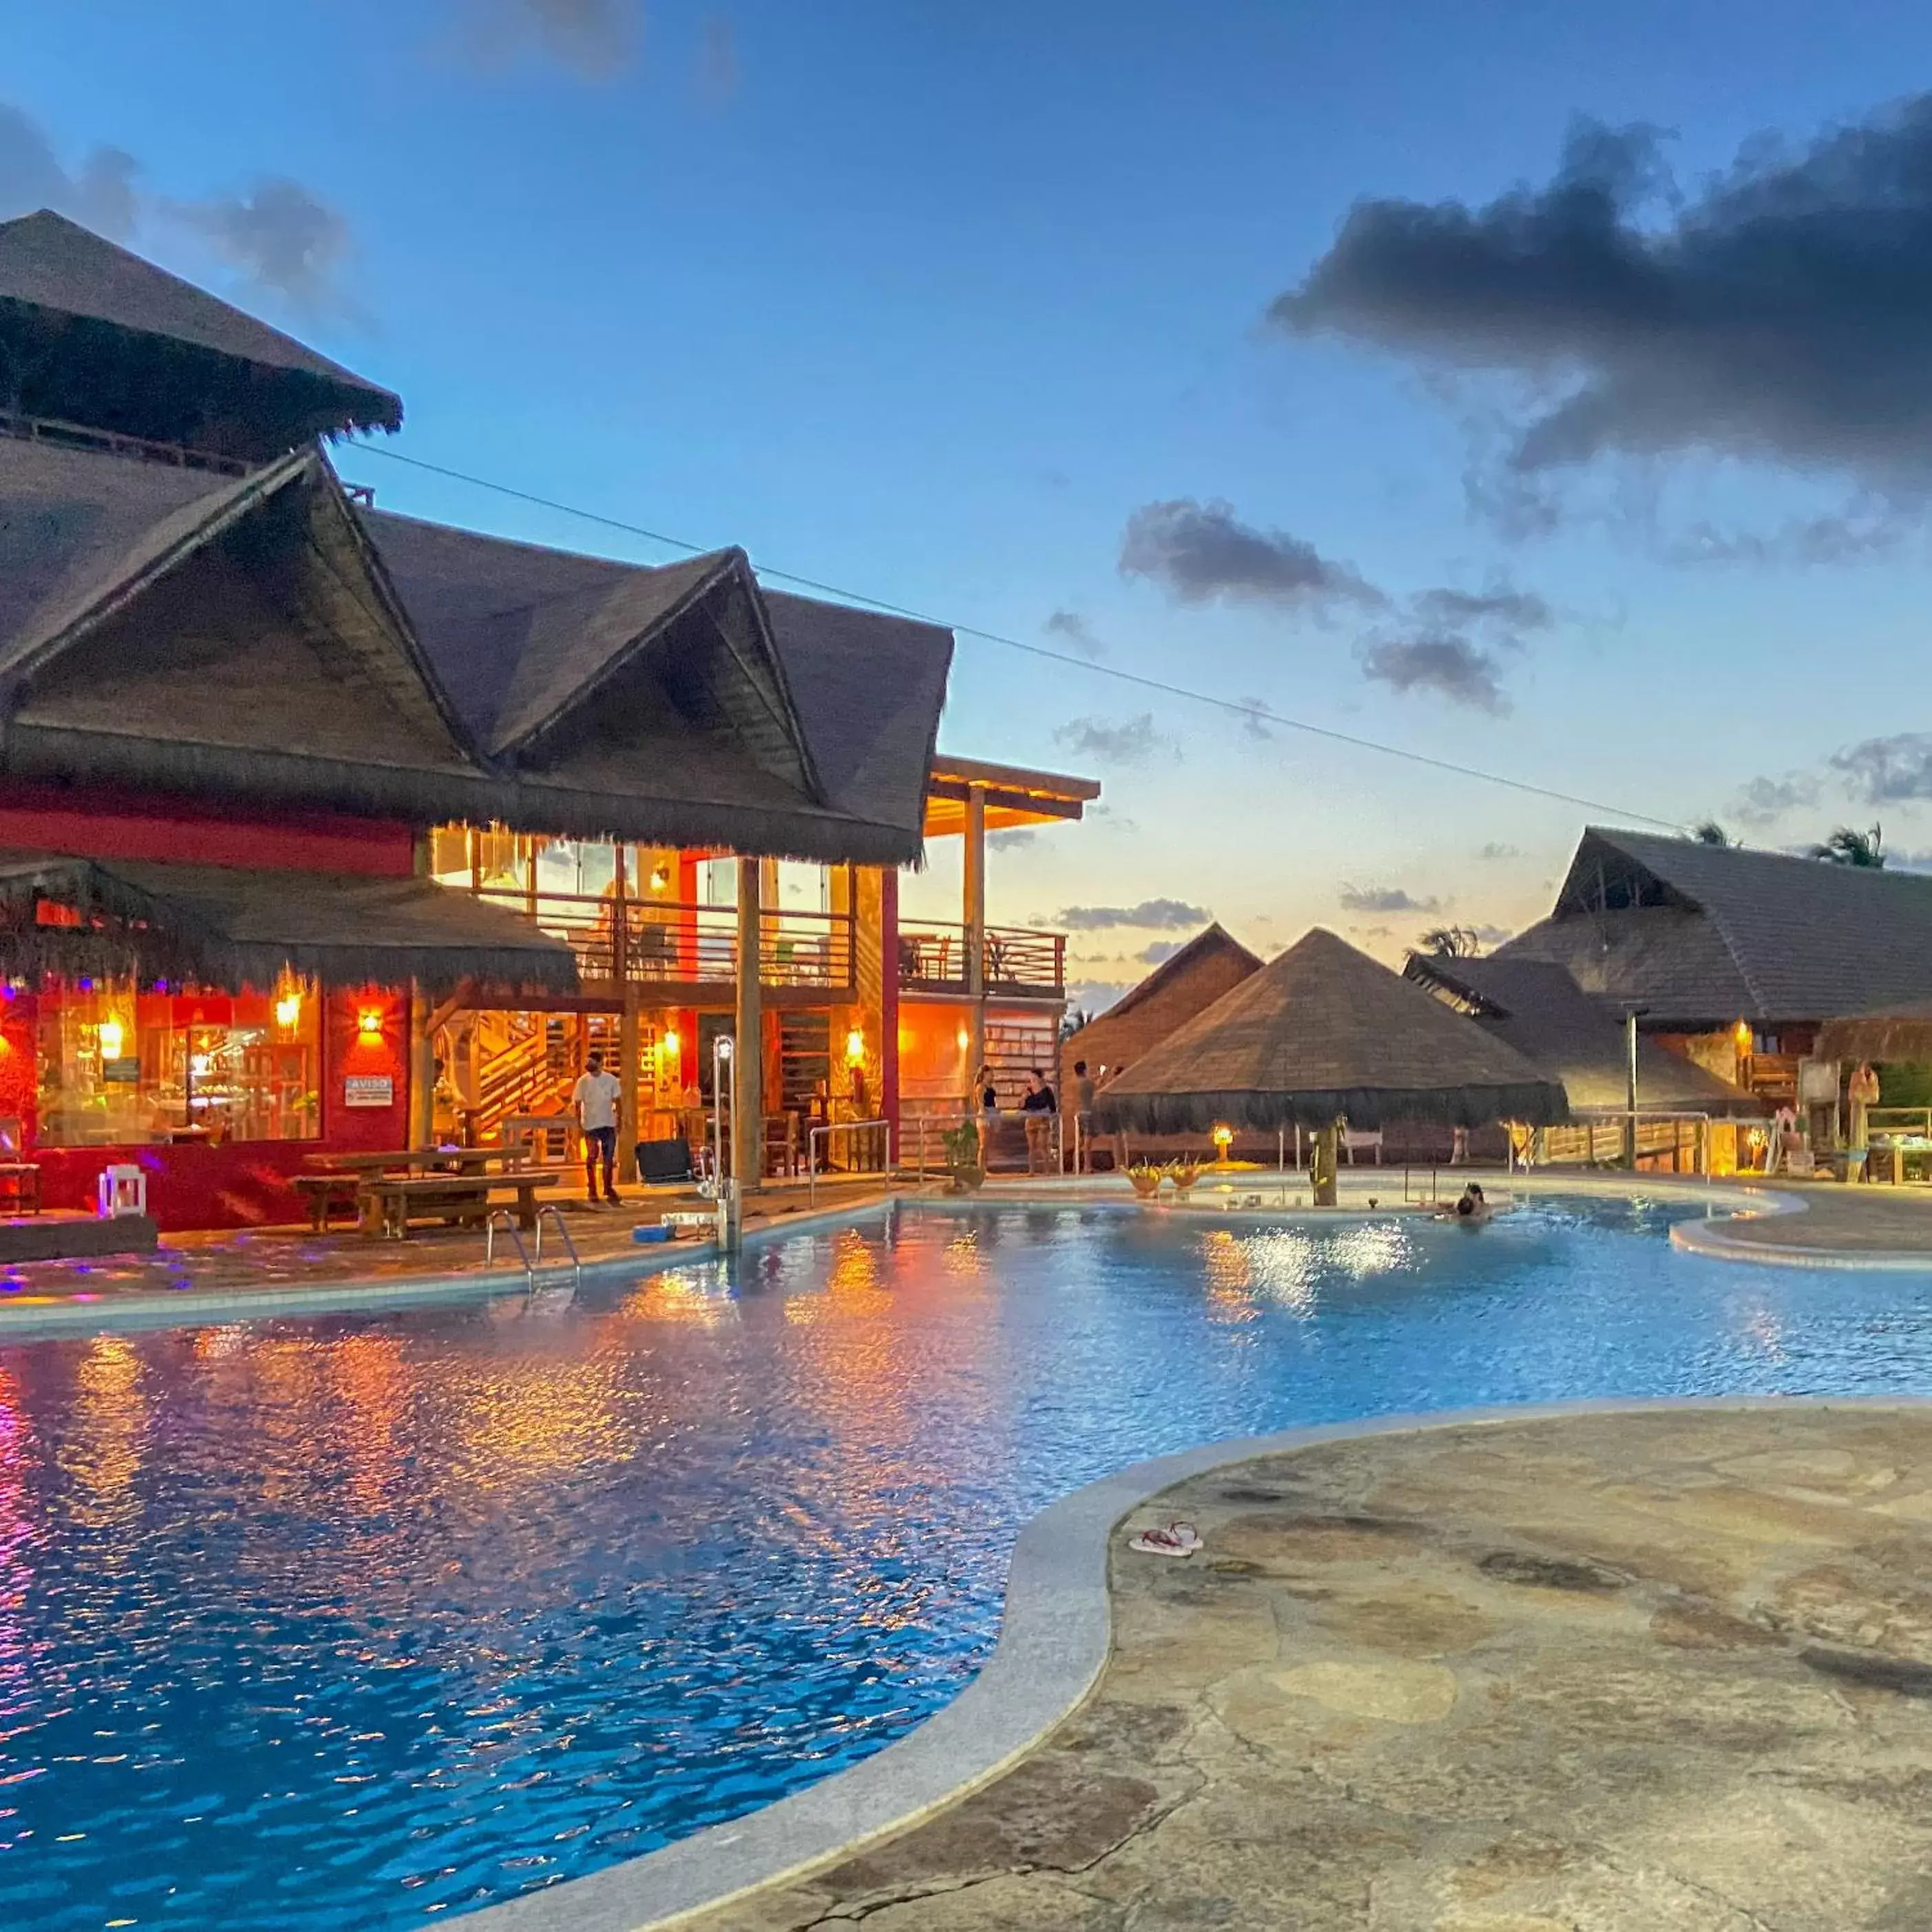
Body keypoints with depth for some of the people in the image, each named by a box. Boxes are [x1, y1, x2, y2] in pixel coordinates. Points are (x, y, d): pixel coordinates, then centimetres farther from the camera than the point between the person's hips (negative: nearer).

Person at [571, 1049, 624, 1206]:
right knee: (592, 1158, -1)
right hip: (590, 1125, -1)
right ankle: (592, 1190, 8)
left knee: (609, 1158, 7)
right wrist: (579, 1124, -8)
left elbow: (618, 1100, 6)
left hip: (609, 1124, 2)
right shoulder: (583, 1081, -5)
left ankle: (608, 1188, 19)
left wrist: (619, 1119, 1)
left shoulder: (611, 1080, -2)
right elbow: (577, 1104, -3)